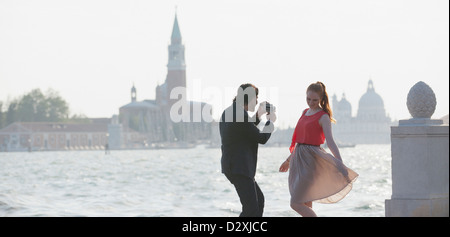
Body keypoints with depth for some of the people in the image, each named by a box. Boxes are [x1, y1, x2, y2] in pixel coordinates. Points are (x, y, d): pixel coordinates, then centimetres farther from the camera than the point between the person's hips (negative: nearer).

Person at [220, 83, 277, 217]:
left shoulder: (228, 112, 13)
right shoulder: (241, 115, -18)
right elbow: (262, 138, -9)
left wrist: (258, 115, 27)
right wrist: (270, 121, 8)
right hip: (238, 168, -11)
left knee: (259, 200, 20)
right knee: (251, 209, -14)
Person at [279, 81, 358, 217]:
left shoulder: (323, 117, -8)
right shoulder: (305, 113, 15)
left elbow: (330, 141, -18)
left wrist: (341, 165, -28)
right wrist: (289, 160, 31)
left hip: (311, 159, -8)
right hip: (299, 159, 8)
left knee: (296, 203, -13)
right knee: (306, 205, 9)